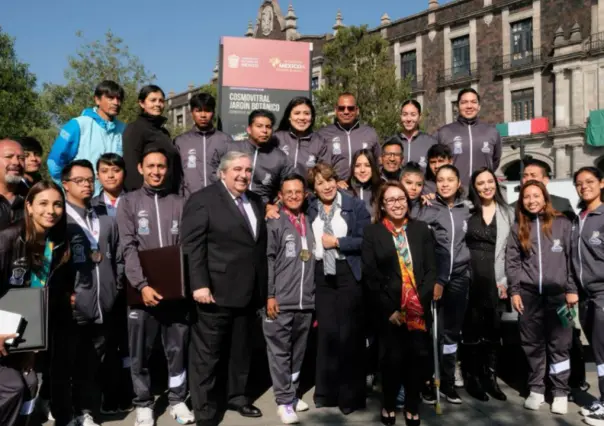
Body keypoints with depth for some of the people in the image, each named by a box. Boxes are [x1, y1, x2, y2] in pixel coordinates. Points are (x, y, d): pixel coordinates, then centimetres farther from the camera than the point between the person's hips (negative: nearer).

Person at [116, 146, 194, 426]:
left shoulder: (179, 204, 9)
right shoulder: (129, 202, 3)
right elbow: (129, 248, -5)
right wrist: (142, 285, -16)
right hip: (143, 290, -1)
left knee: (177, 348, 9)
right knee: (141, 351, 8)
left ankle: (177, 400, 24)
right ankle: (143, 403, 23)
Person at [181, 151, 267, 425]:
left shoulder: (256, 201, 15)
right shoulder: (202, 200, -7)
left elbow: (261, 244, 15)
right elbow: (193, 246, -13)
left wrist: (262, 287, 11)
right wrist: (200, 285, -20)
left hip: (248, 292, 7)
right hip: (216, 291, -6)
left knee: (241, 349, 18)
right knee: (207, 353, 3)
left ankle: (237, 396, 34)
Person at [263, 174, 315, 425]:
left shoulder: (310, 224, 12)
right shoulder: (274, 224, -3)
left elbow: (314, 262, 15)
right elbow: (267, 261, -6)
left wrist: (315, 296, 14)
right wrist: (269, 295, -11)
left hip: (306, 302, 5)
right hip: (280, 302, -5)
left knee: (298, 351, 13)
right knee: (280, 352, 1)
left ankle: (292, 393, 25)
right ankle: (284, 400, 9)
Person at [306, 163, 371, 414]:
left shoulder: (355, 205, -2)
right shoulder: (309, 209, 8)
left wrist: (337, 242, -11)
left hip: (349, 274, -3)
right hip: (321, 275, 3)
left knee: (349, 333, 1)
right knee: (326, 332, 7)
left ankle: (350, 394, 14)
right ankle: (327, 391, 21)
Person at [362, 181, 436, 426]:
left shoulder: (421, 229, 8)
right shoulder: (372, 233, 1)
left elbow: (431, 269, 4)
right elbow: (370, 276, -4)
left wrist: (420, 301, -9)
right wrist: (389, 309, -9)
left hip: (418, 308, 2)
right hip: (389, 310, -2)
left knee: (419, 356, 0)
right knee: (393, 358, 3)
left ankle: (412, 406, 21)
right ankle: (389, 405, 27)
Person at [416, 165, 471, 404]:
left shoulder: (466, 210, 11)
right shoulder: (427, 211, -1)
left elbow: (470, 242, 19)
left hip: (459, 277, 3)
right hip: (432, 277, -3)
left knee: (452, 331, 9)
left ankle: (447, 382, 18)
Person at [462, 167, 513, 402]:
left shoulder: (508, 213, 7)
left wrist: (505, 280, 0)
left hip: (495, 279, 2)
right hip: (470, 278, -2)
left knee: (493, 328, 8)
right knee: (472, 328, 4)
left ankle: (490, 377, 20)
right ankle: (473, 377, 16)